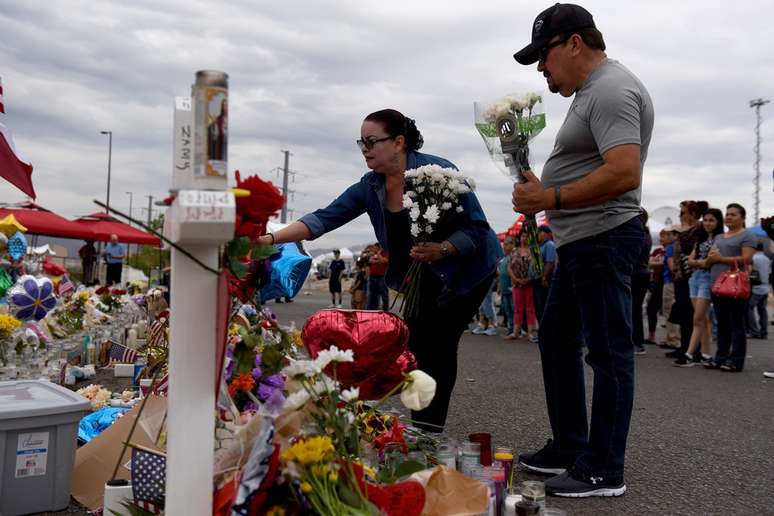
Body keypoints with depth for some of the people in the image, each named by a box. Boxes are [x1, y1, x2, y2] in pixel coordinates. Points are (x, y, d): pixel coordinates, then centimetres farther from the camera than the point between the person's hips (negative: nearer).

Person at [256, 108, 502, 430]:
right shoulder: (370, 187, -7)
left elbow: (477, 230, -22)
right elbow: (324, 218, -13)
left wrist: (441, 249, -40)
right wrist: (272, 239, -24)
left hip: (467, 268, -6)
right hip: (421, 275, 6)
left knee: (437, 344, -12)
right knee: (416, 345, 1)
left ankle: (430, 431, -3)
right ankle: (420, 429, 12)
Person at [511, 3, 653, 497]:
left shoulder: (612, 90, -15)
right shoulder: (594, 90, 18)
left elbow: (623, 173, -26)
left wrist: (551, 199, -22)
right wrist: (544, 189, 12)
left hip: (601, 240, -11)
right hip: (582, 241, 11)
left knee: (608, 353, -4)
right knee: (557, 340, 16)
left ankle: (604, 471, 6)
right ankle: (568, 450, 26)